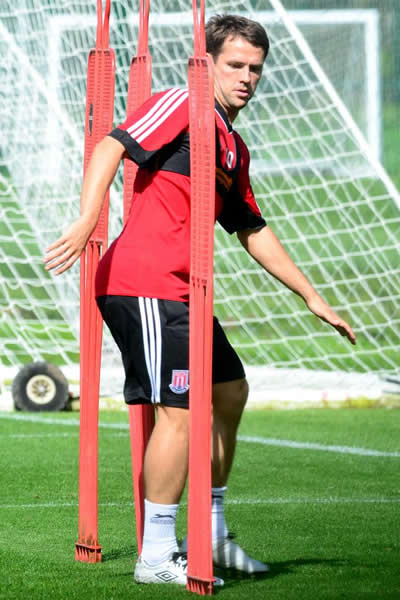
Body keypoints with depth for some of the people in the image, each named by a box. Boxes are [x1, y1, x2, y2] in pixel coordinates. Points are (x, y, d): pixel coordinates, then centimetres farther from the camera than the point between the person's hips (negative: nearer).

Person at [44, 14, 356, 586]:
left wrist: (313, 298, 32)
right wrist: (86, 220, -33)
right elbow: (110, 147, -19)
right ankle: (156, 556, -6)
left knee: (230, 390, 17)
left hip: (180, 292, 10)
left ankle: (211, 535, 27)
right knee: (181, 408, -13)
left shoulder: (234, 149, 21)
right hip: (143, 284, -10)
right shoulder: (182, 107, -5)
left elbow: (254, 232, 30)